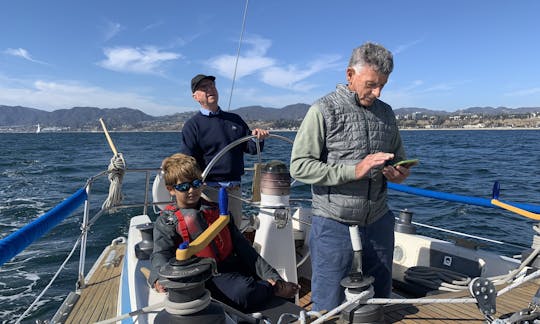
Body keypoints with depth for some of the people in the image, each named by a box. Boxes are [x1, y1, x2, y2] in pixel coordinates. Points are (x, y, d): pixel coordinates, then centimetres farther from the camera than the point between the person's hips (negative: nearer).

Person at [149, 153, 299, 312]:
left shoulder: (216, 210, 17)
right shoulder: (167, 221, 7)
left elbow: (240, 244, 14)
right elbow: (161, 254, -8)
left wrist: (269, 274, 7)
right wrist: (159, 278, -33)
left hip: (235, 265, 5)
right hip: (209, 276, -5)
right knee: (243, 292, -30)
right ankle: (272, 289, -8)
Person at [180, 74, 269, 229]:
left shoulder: (235, 119, 15)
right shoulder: (192, 125, 0)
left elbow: (251, 148, 14)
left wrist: (257, 138, -9)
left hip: (235, 190, 5)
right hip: (209, 190, -4)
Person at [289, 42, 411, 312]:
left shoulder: (386, 113, 8)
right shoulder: (324, 110, -10)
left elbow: (398, 158, 21)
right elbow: (299, 166, -16)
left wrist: (399, 173, -4)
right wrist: (354, 170, -24)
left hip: (379, 223, 6)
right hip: (334, 225, -5)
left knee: (379, 303, 19)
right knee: (330, 310, 7)